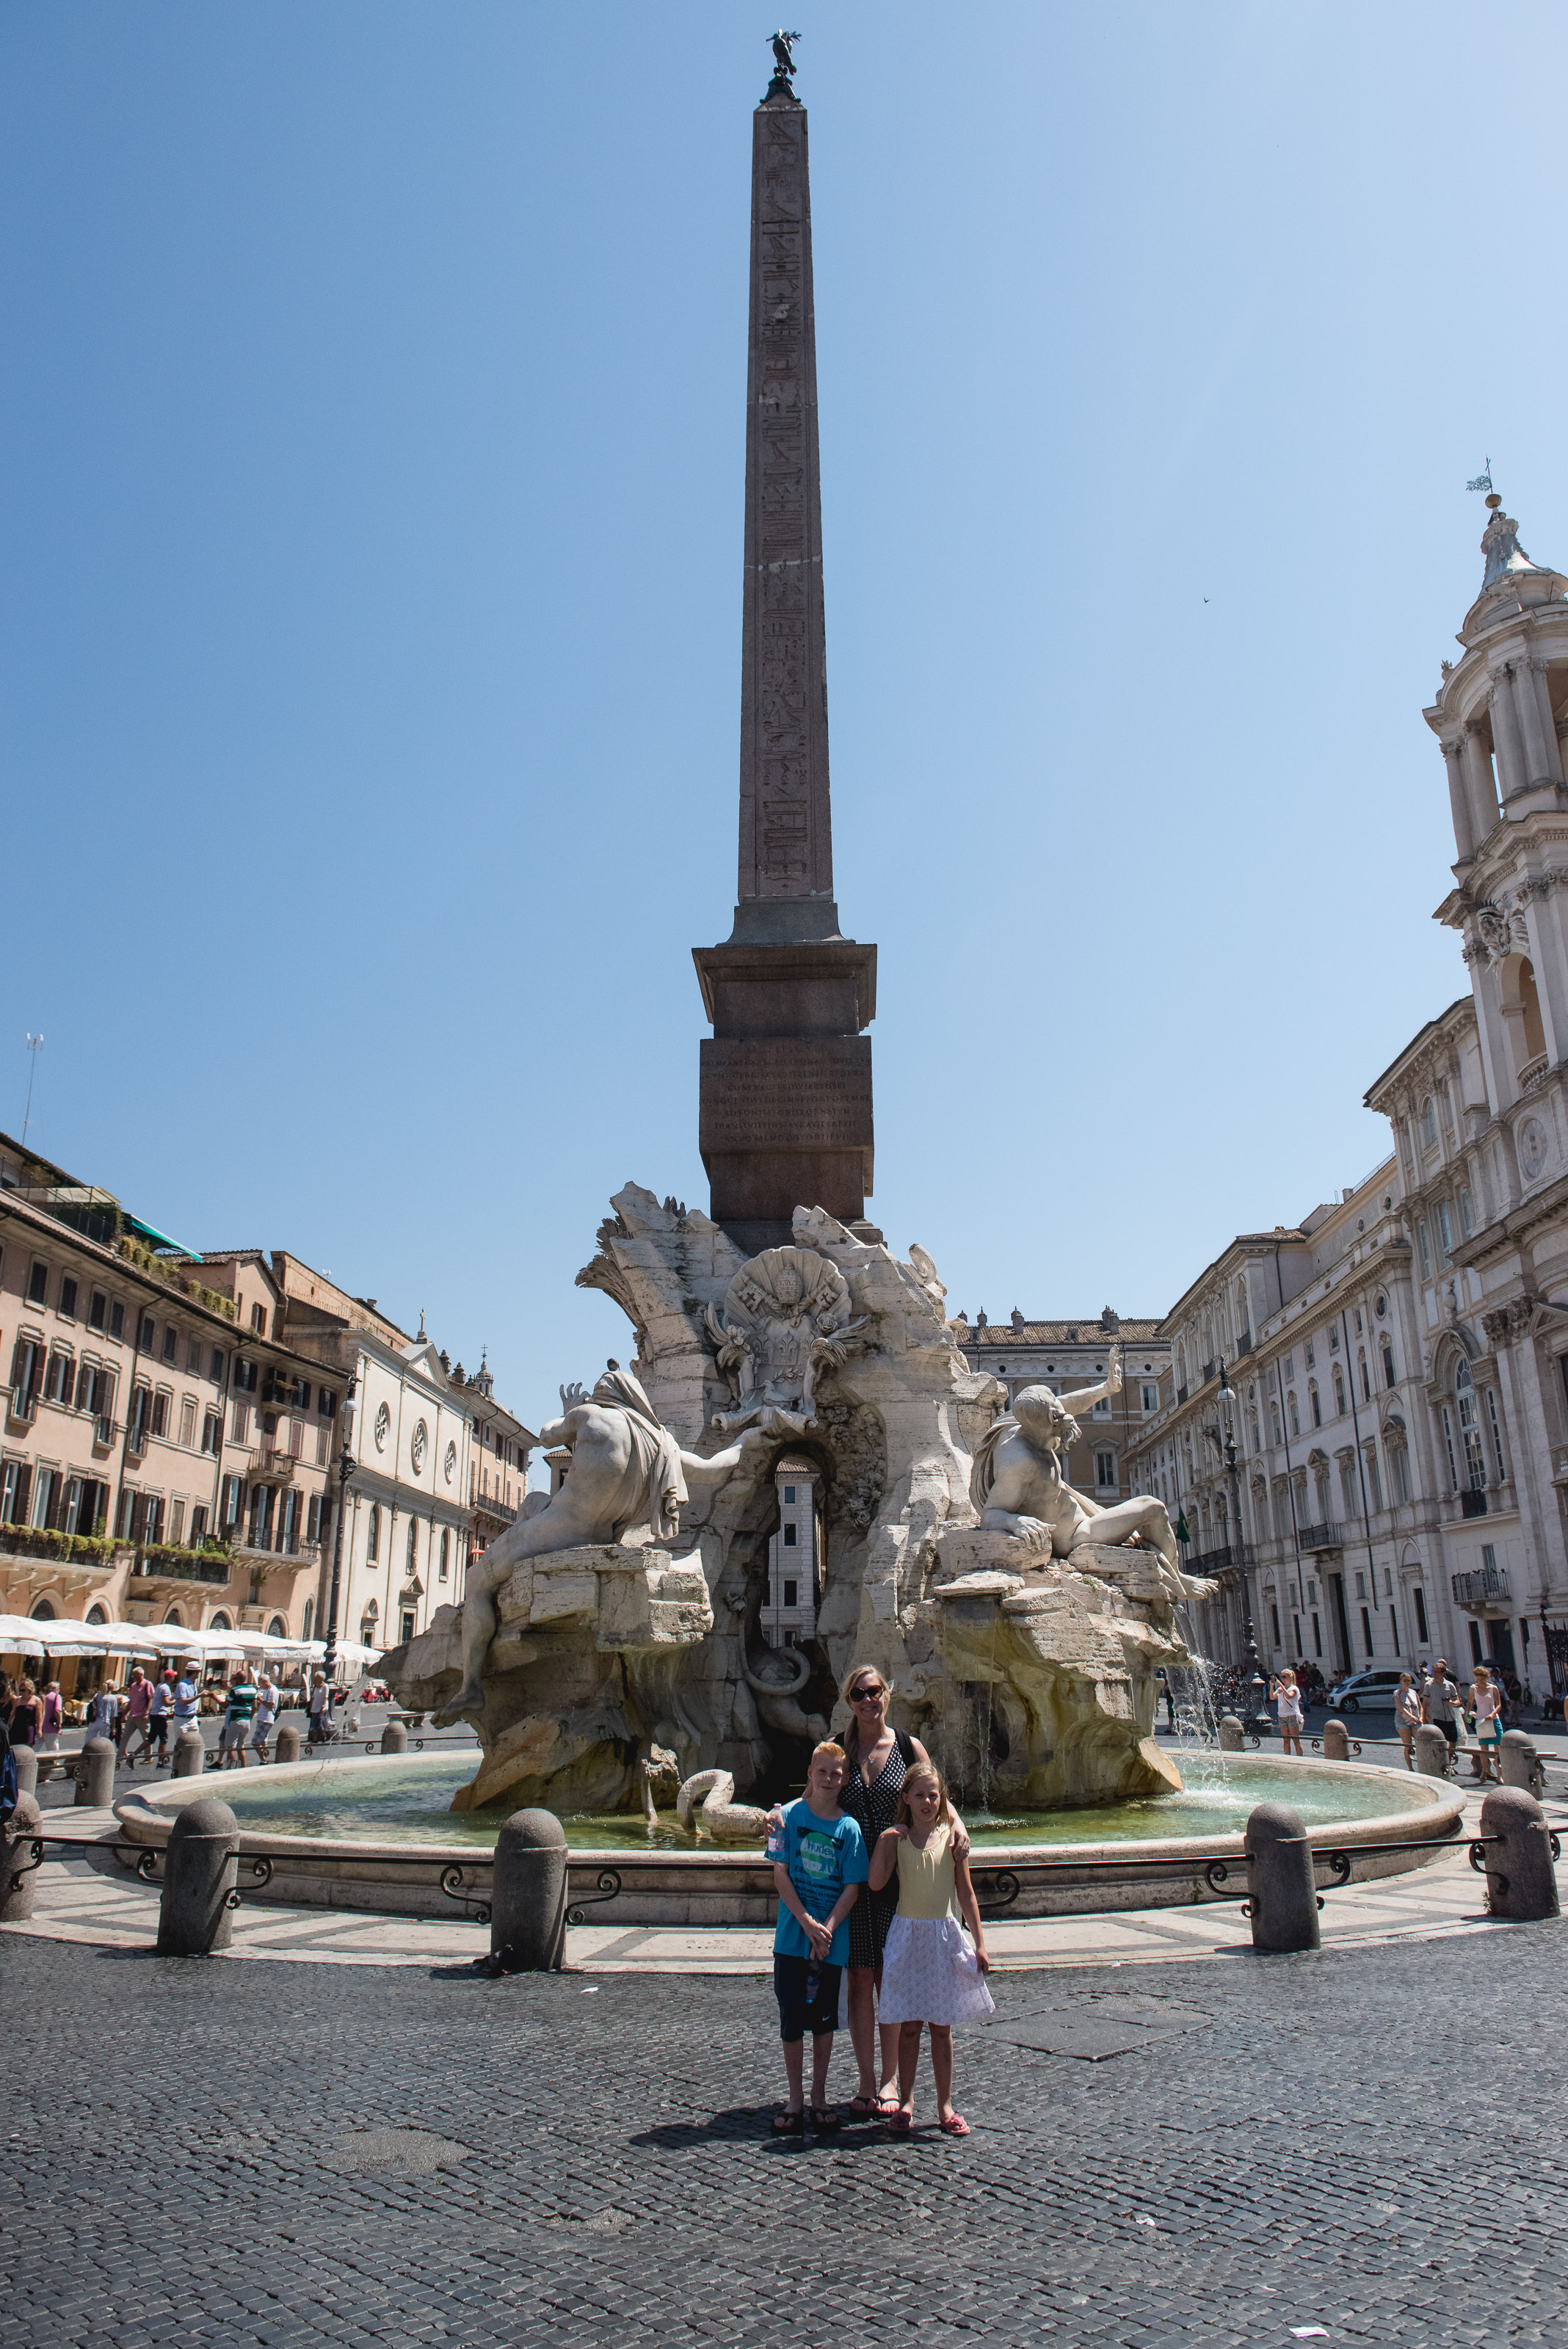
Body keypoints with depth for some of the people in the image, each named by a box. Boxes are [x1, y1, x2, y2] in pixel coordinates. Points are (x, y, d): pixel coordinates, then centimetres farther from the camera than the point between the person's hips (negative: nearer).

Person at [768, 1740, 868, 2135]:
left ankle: (819, 2096, 22)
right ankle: (795, 2100, 13)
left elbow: (853, 1887, -3)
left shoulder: (849, 1827, -2)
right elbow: (780, 1874, -6)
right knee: (792, 2016, 0)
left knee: (824, 2017, 9)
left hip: (832, 1939, 1)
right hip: (792, 1934, -1)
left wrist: (827, 1928, -16)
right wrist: (807, 1922, -15)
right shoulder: (790, 1815, -3)